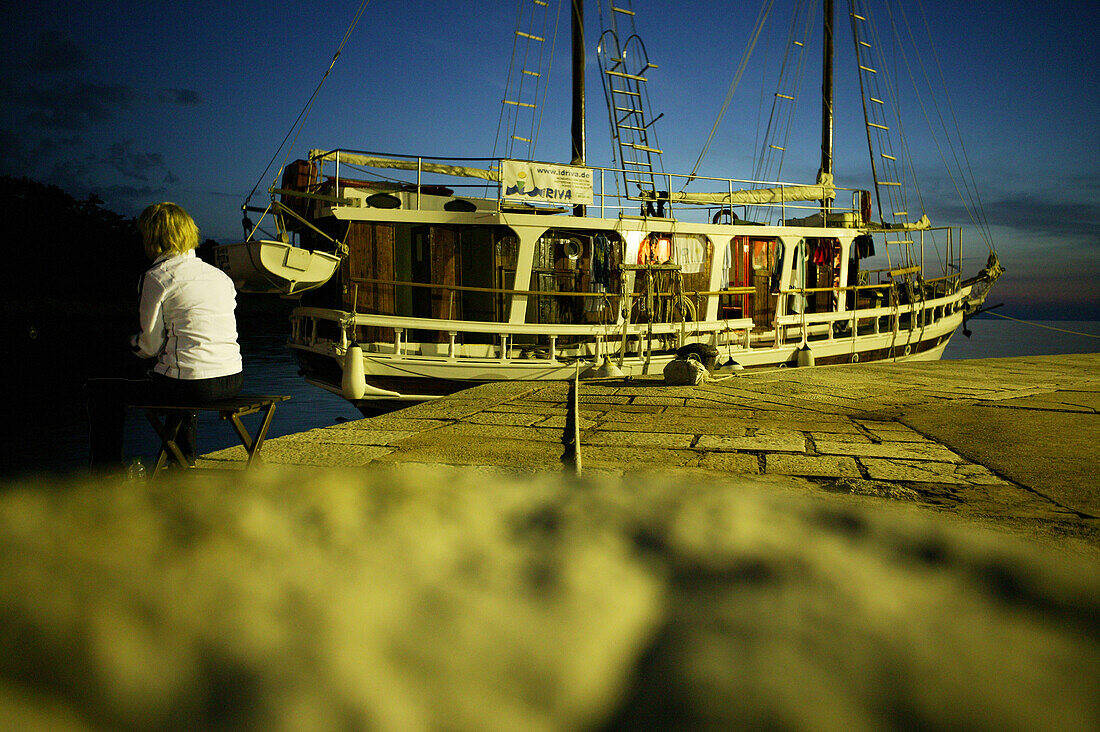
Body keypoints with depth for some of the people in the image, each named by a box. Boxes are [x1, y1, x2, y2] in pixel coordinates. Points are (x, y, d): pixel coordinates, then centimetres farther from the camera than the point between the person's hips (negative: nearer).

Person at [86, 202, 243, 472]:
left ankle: (107, 475, 18)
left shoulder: (156, 278, -6)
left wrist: (132, 342, 17)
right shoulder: (221, 275, 13)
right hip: (232, 382, 7)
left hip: (191, 387, -7)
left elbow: (150, 345, -6)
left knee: (100, 391, 11)